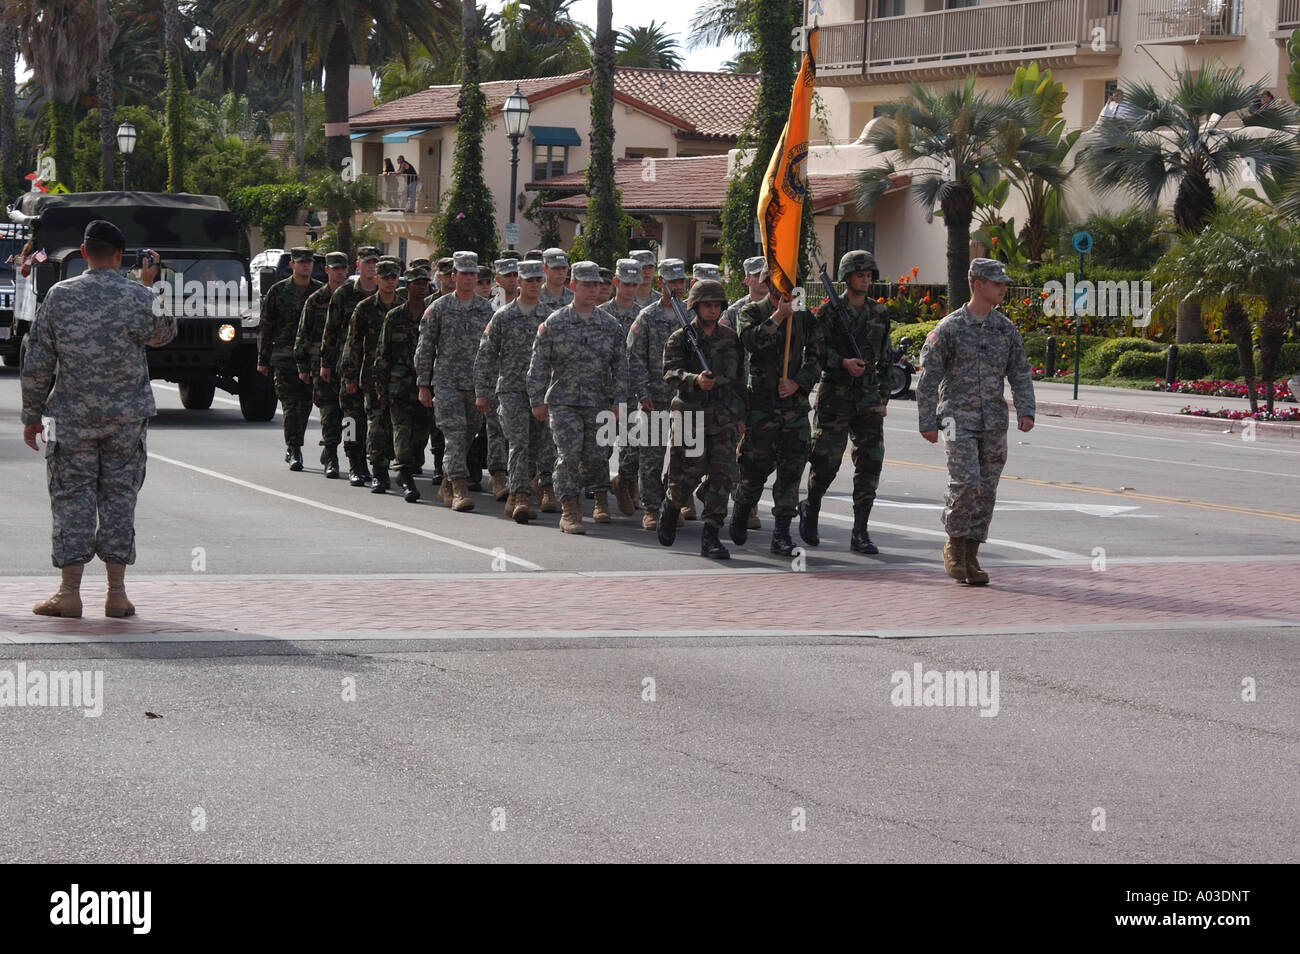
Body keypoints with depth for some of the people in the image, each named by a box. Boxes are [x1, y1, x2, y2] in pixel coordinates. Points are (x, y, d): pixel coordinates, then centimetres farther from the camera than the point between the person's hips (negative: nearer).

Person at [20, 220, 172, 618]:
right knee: (119, 497, 6)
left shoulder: (60, 296, -5)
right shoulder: (140, 297, -6)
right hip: (127, 417, 1)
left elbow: (37, 364, -2)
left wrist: (32, 416, 7)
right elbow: (164, 332, 16)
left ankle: (69, 592, 3)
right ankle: (117, 593, 6)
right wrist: (150, 286, 20)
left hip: (73, 417, 0)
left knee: (72, 496, 5)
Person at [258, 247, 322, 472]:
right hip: (284, 358, -2)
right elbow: (265, 327, 6)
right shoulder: (278, 291, 4)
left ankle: (292, 449, 19)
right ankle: (294, 450, -9)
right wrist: (263, 359, 3)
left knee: (305, 405, 6)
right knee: (291, 405, -9)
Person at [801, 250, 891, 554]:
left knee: (870, 462, -5)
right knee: (826, 462, -1)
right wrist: (843, 363, -24)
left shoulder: (879, 313, 12)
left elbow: (884, 359, 17)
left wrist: (883, 398, 14)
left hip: (869, 399, 4)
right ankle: (811, 509, 29)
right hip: (835, 395, -3)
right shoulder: (828, 312, -1)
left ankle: (860, 533, -2)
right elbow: (816, 350, -10)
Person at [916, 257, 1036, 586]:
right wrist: (927, 422, -4)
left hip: (994, 423, 4)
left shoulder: (1006, 328, 10)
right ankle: (954, 546, 0)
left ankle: (970, 557, 11)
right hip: (959, 418, -4)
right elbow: (928, 377, -1)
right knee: (965, 482, -17)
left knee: (986, 490, 3)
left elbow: (1020, 373, 10)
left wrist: (1025, 411, -6)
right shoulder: (950, 327, -3)